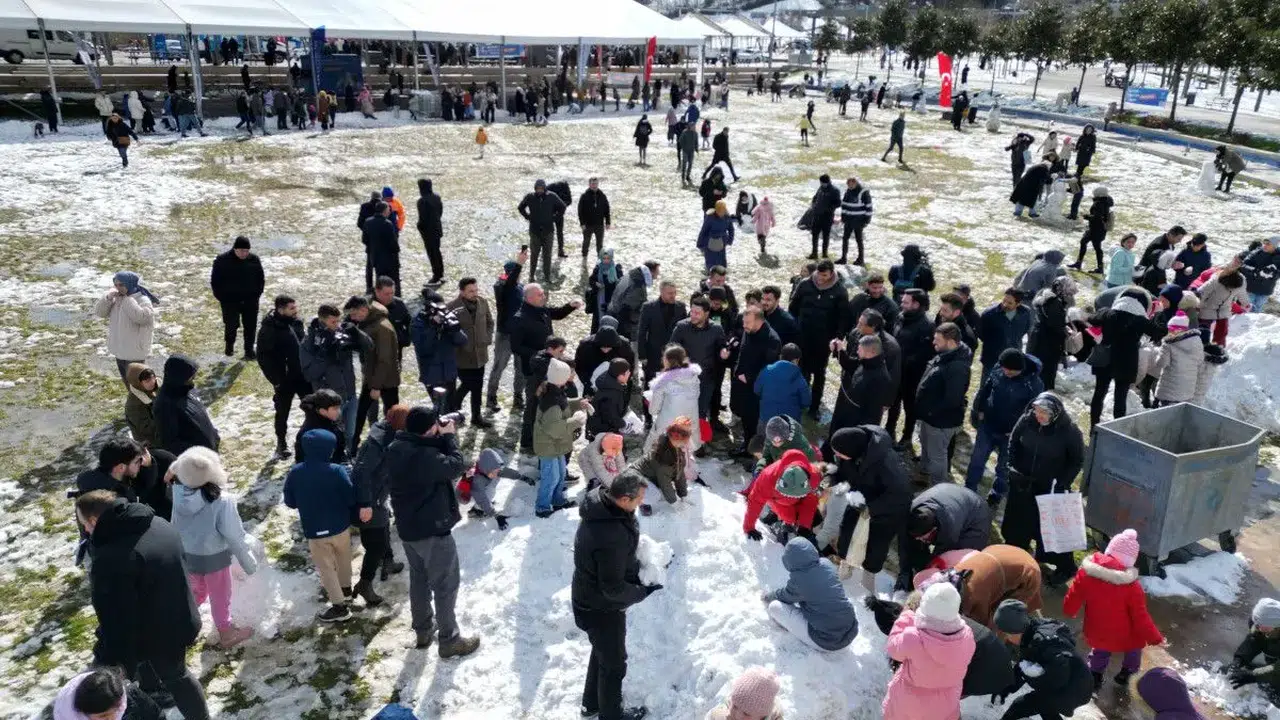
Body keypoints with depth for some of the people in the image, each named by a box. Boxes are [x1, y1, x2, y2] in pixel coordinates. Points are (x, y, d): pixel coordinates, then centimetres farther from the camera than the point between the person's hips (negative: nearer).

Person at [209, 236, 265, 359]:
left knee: (250, 326, 6)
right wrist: (221, 297, -7)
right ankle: (229, 345, 26)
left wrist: (257, 294, 2)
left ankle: (249, 351, 19)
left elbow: (261, 279, 10)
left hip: (250, 300, 3)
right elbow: (215, 281, -3)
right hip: (230, 301, -2)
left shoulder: (254, 260, -1)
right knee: (231, 325, -2)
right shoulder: (222, 260, -9)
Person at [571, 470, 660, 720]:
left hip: (589, 597, 9)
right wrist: (644, 591, -13)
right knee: (614, 663, 17)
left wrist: (638, 567, -5)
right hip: (602, 608, -9)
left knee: (601, 652, 30)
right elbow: (613, 588, -29)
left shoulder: (601, 505, -12)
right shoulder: (611, 537, -41)